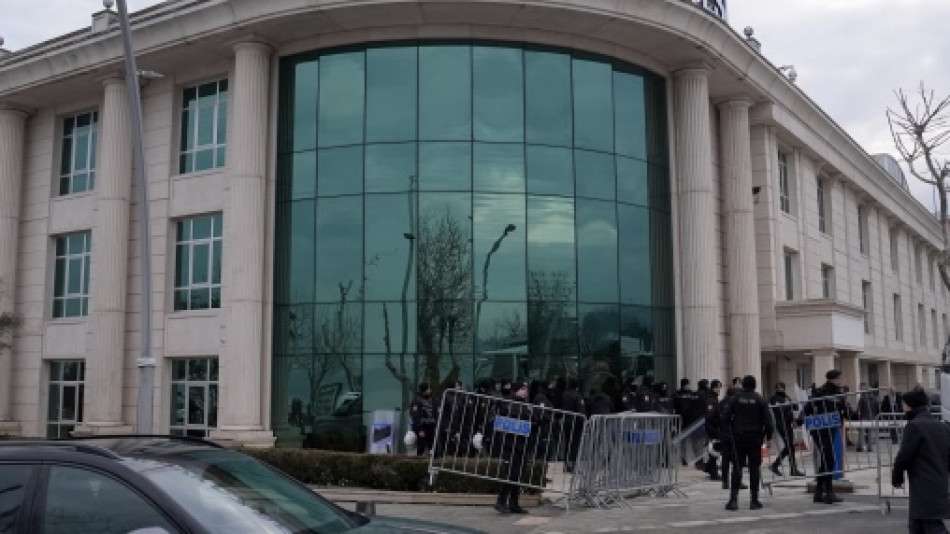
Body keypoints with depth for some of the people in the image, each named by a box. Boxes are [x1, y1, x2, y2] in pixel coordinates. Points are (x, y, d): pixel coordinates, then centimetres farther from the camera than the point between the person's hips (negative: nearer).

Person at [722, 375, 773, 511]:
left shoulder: (735, 398, -1)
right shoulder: (760, 400, -2)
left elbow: (725, 417, -6)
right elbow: (767, 420, -6)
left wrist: (729, 431, 5)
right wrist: (768, 434, 7)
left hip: (738, 438, 1)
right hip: (755, 438, 0)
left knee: (737, 468, 4)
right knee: (754, 468, 5)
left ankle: (733, 499, -3)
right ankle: (754, 500, 7)